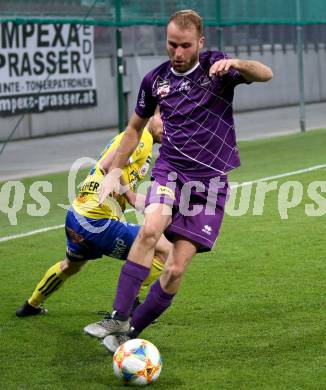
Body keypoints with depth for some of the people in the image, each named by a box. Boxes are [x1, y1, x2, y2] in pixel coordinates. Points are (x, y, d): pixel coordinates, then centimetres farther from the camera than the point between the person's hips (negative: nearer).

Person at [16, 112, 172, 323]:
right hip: (97, 221, -11)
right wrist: (132, 197, -15)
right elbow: (109, 165, -23)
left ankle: (32, 305, 57)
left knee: (71, 265, 37)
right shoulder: (142, 137, -9)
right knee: (164, 249, -10)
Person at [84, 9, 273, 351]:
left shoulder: (216, 67, -2)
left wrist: (236, 63, -38)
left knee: (176, 269, -9)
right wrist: (115, 171, 15)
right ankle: (118, 321, -29)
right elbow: (135, 128, 22)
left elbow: (266, 74, -19)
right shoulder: (155, 80, 7)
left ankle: (133, 332, 8)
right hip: (170, 171, 1)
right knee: (150, 229, -30)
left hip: (211, 180, -1)